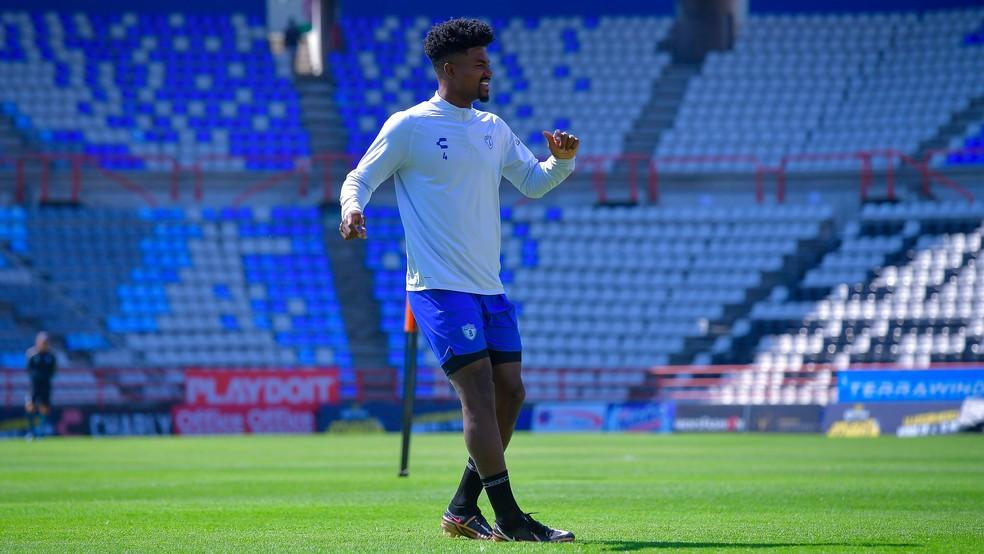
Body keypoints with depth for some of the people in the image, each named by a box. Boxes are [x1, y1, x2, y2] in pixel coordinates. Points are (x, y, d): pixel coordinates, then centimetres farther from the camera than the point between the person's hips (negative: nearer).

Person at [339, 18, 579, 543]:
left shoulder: (493, 129, 14)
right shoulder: (409, 126, -5)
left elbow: (532, 182, 20)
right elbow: (360, 178, 0)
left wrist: (561, 160, -1)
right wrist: (352, 206, -22)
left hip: (489, 288, 8)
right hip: (439, 286, -8)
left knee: (509, 393, 5)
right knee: (478, 391, -14)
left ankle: (462, 510, 17)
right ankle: (509, 518, -13)